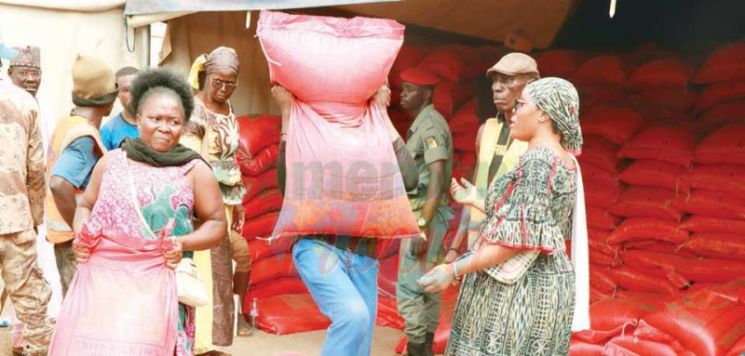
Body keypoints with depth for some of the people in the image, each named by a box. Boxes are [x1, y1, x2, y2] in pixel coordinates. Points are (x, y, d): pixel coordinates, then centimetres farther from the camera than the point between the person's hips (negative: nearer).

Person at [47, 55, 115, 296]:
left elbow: (53, 171, 19)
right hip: (77, 238, -9)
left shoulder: (65, 124, 6)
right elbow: (59, 185, -34)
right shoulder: (86, 137, -22)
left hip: (62, 231, 9)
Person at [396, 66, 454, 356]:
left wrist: (422, 228, -27)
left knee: (408, 287, -9)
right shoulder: (423, 125, 15)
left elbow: (437, 179, -24)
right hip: (424, 214, 10)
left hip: (425, 216, -10)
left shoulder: (430, 125, -15)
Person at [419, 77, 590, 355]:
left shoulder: (537, 161, -17)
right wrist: (476, 202, 23)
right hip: (547, 285, 9)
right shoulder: (566, 162, 11)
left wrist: (454, 270, -17)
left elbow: (521, 237, -22)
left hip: (516, 289, -9)